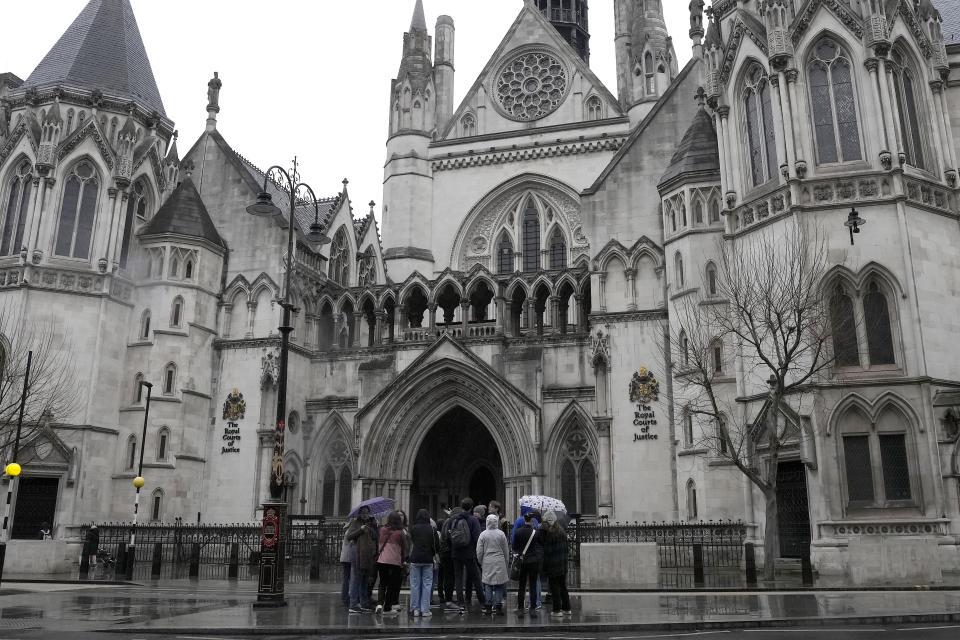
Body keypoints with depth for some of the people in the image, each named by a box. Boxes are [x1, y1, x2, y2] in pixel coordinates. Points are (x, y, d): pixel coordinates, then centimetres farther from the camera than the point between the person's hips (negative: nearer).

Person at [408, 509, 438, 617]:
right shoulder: (432, 529, -3)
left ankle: (415, 609, 8)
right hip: (428, 560, 0)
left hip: (415, 559, 0)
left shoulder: (413, 528, -4)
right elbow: (437, 545, 0)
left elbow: (411, 542, 2)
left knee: (415, 584, 7)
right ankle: (425, 610, 4)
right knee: (427, 584, 5)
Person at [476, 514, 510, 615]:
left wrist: (481, 563, 15)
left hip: (487, 563, 1)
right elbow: (506, 551, 5)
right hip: (500, 562, -1)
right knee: (499, 584, 5)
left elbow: (479, 552, 1)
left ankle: (488, 606, 8)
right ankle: (498, 605, 4)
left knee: (488, 584, 7)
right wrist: (507, 563, 16)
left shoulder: (483, 535, -3)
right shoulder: (501, 534, -3)